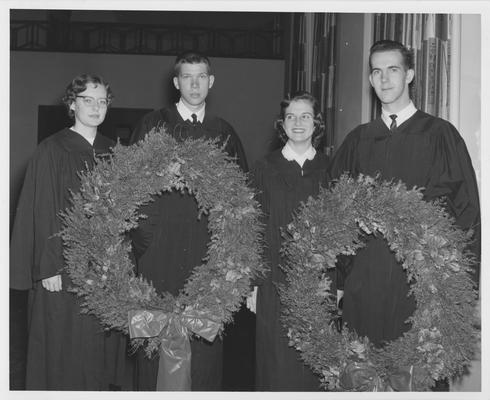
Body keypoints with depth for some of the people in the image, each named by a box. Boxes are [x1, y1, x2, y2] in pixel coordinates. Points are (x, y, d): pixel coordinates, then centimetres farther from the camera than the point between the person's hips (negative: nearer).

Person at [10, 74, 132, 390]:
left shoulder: (113, 152, 10)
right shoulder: (52, 151, -5)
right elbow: (42, 212, -9)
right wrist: (49, 268, -14)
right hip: (65, 266, -4)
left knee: (103, 346, 9)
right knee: (66, 348, 0)